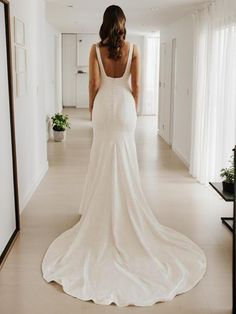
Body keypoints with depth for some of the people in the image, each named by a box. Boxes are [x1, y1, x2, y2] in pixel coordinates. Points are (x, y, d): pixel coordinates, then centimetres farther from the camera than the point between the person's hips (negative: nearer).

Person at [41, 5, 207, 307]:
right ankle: (125, 213, 16)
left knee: (102, 161, 8)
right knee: (125, 162, 7)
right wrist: (134, 109, 10)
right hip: (124, 105, 0)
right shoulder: (133, 49, -2)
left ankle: (100, 211, 17)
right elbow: (135, 85, -2)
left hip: (104, 106, 0)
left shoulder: (96, 49, -3)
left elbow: (94, 84, -4)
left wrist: (91, 109, 7)